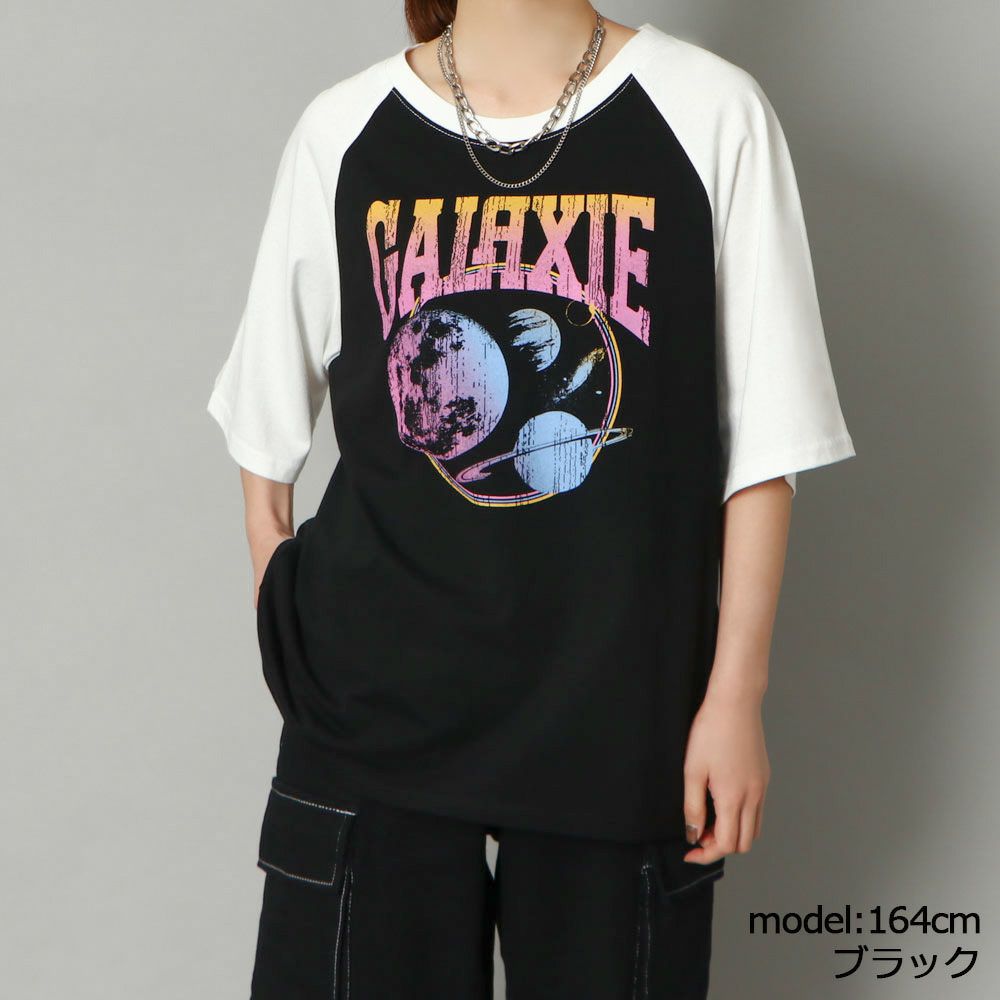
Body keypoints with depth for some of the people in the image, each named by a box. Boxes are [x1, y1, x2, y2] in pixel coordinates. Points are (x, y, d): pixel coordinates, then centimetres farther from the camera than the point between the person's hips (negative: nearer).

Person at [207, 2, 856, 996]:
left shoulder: (713, 114, -4)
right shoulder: (342, 130, 2)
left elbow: (763, 447, -2)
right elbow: (266, 438, 11)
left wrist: (735, 695, -4)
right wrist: (286, 638, 8)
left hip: (622, 720, -1)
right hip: (374, 712, 1)